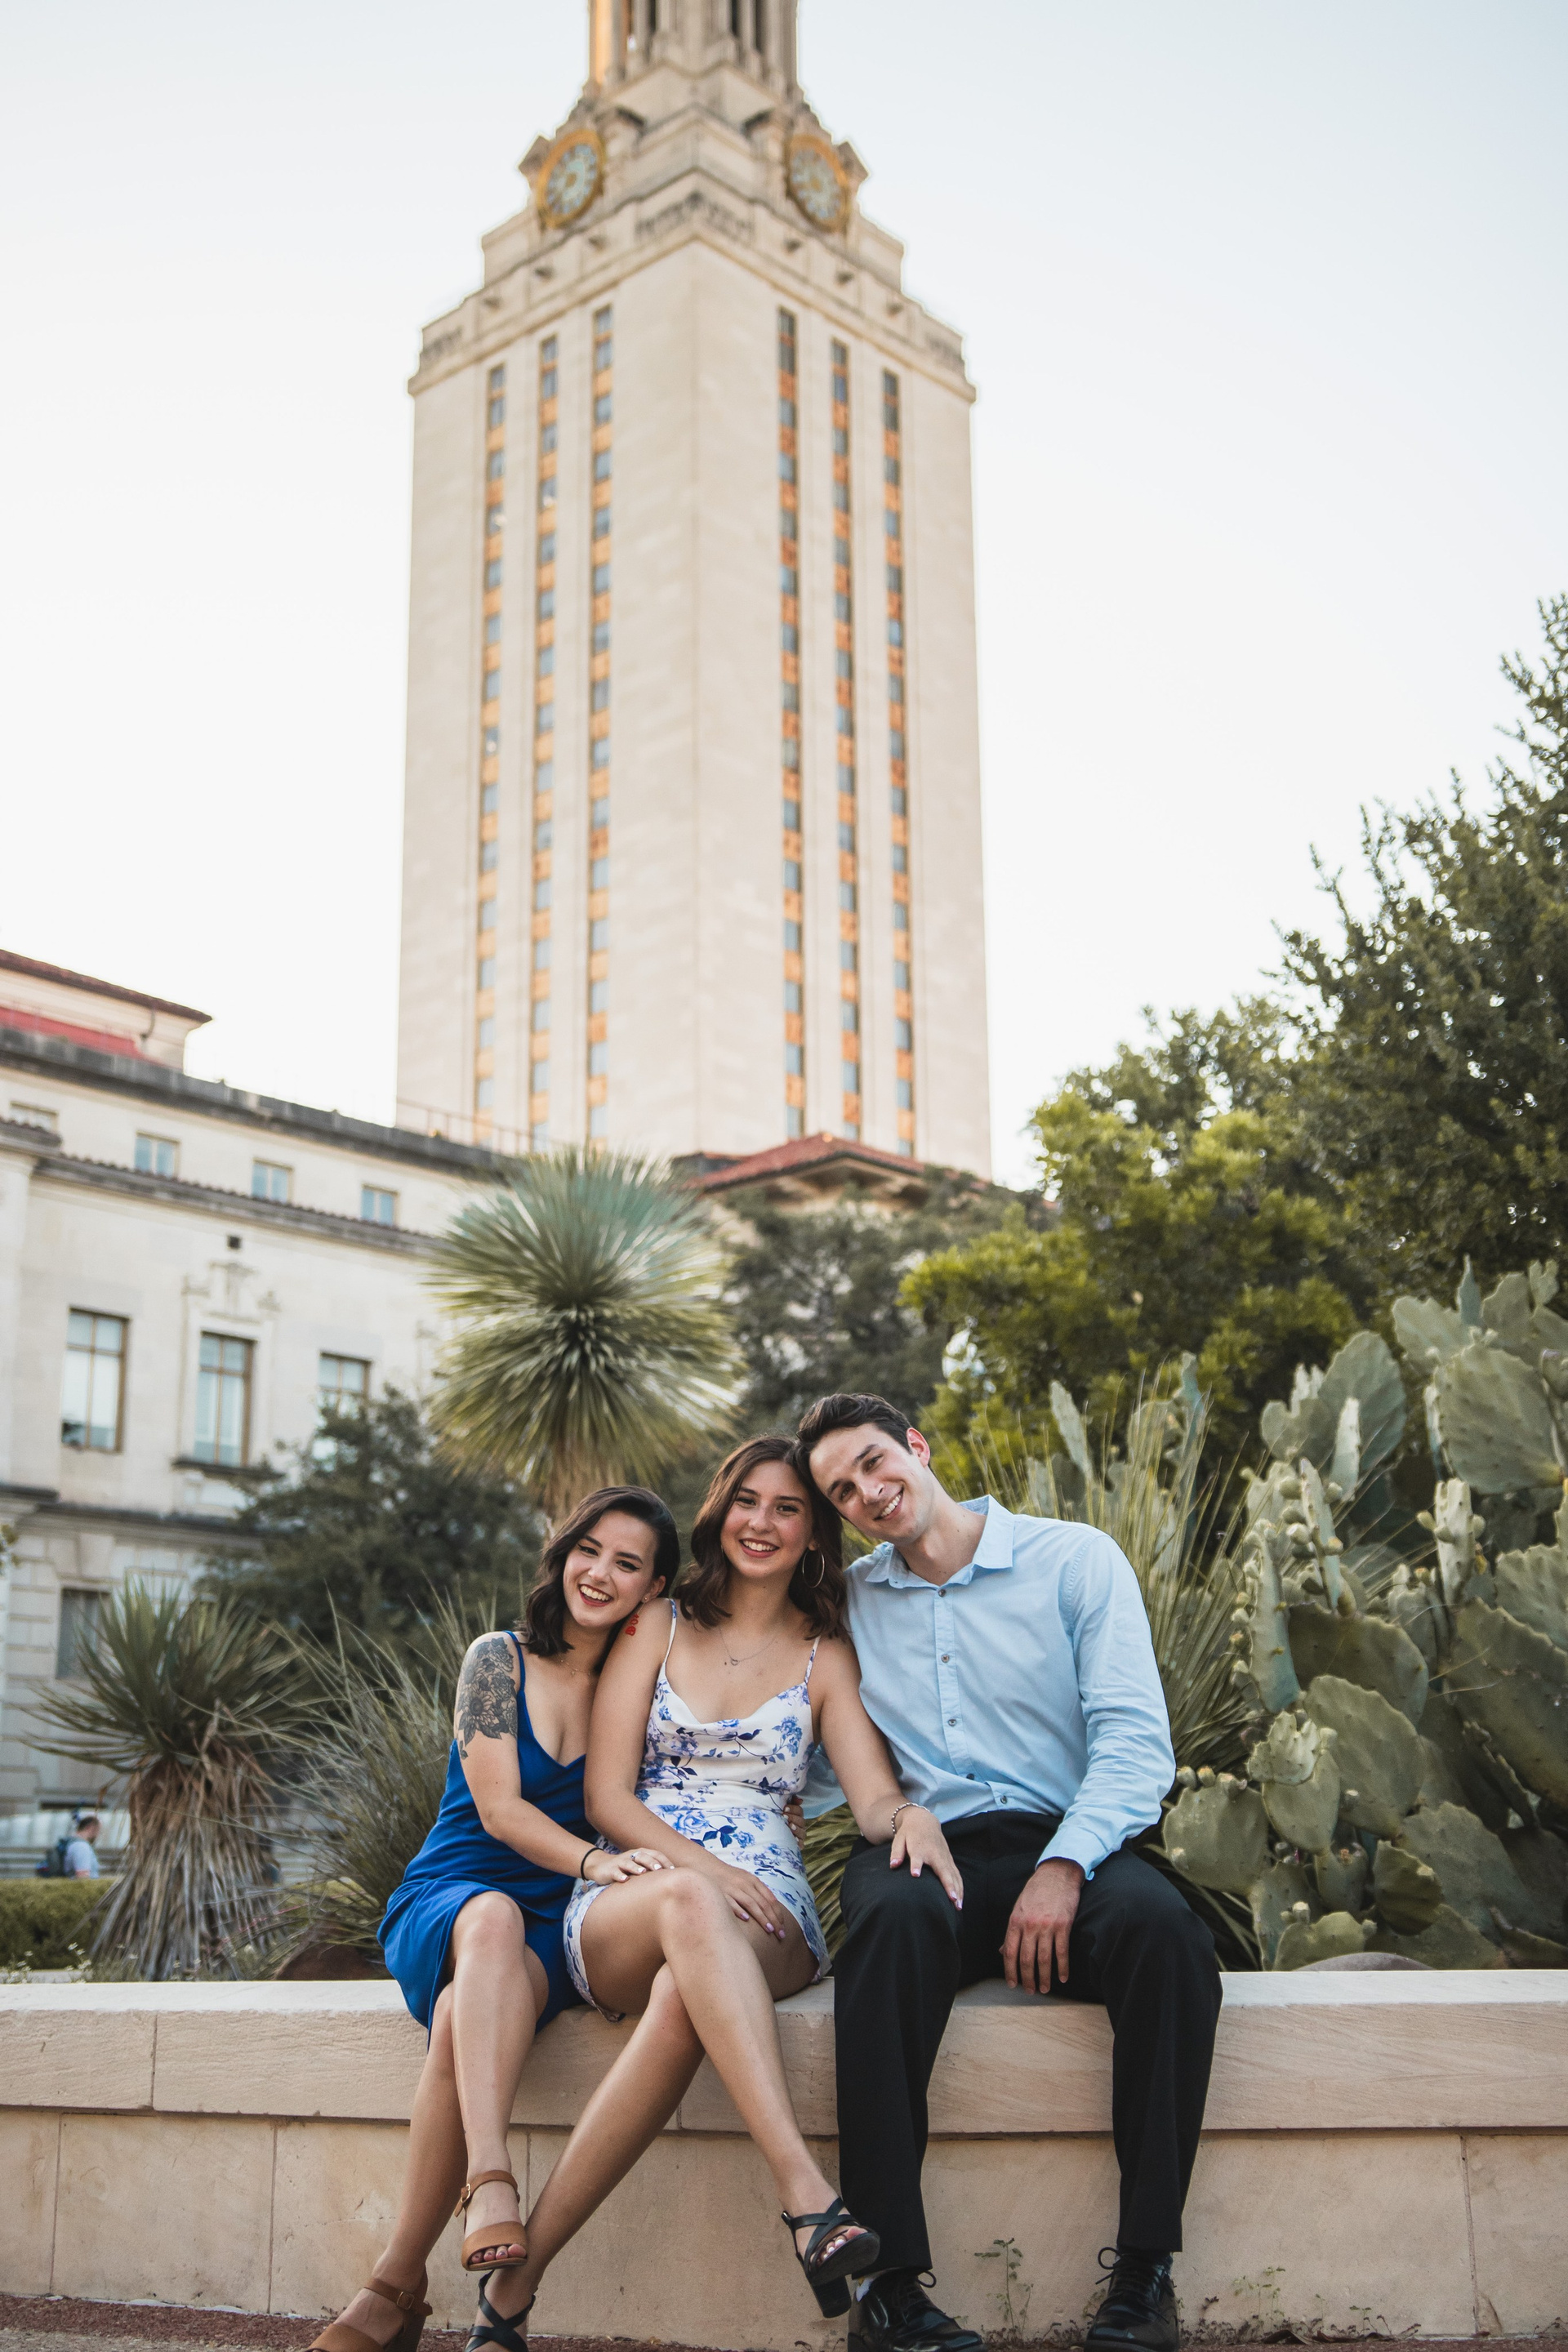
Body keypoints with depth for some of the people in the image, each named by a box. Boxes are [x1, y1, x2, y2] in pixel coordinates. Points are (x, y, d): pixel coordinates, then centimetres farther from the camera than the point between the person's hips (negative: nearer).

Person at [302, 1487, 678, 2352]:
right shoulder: (499, 1659, 2)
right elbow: (499, 1808, -9)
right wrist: (591, 1859, -24)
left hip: (555, 1930, 1)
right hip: (446, 1900, -1)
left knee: (462, 2022, -34)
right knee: (494, 1917, -39)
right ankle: (489, 2180, -52)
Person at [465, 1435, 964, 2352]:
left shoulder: (826, 1657, 16)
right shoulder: (657, 1628, 15)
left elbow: (875, 1795, 1)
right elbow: (607, 1798, 6)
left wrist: (911, 1815, -26)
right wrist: (701, 1869, -14)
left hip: (764, 1916, 1)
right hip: (623, 1905, 0)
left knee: (683, 1999, -39)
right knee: (689, 1904, -41)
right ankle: (810, 2197, -56)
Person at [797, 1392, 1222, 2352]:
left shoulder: (1075, 1560, 5)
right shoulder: (846, 1604, 15)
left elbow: (1137, 1743, -4)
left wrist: (1062, 1867, -19)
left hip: (1065, 1844, -1)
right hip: (925, 1848, 1)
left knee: (1160, 1921, -34)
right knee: (890, 1911, -35)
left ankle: (1146, 2267, -25)